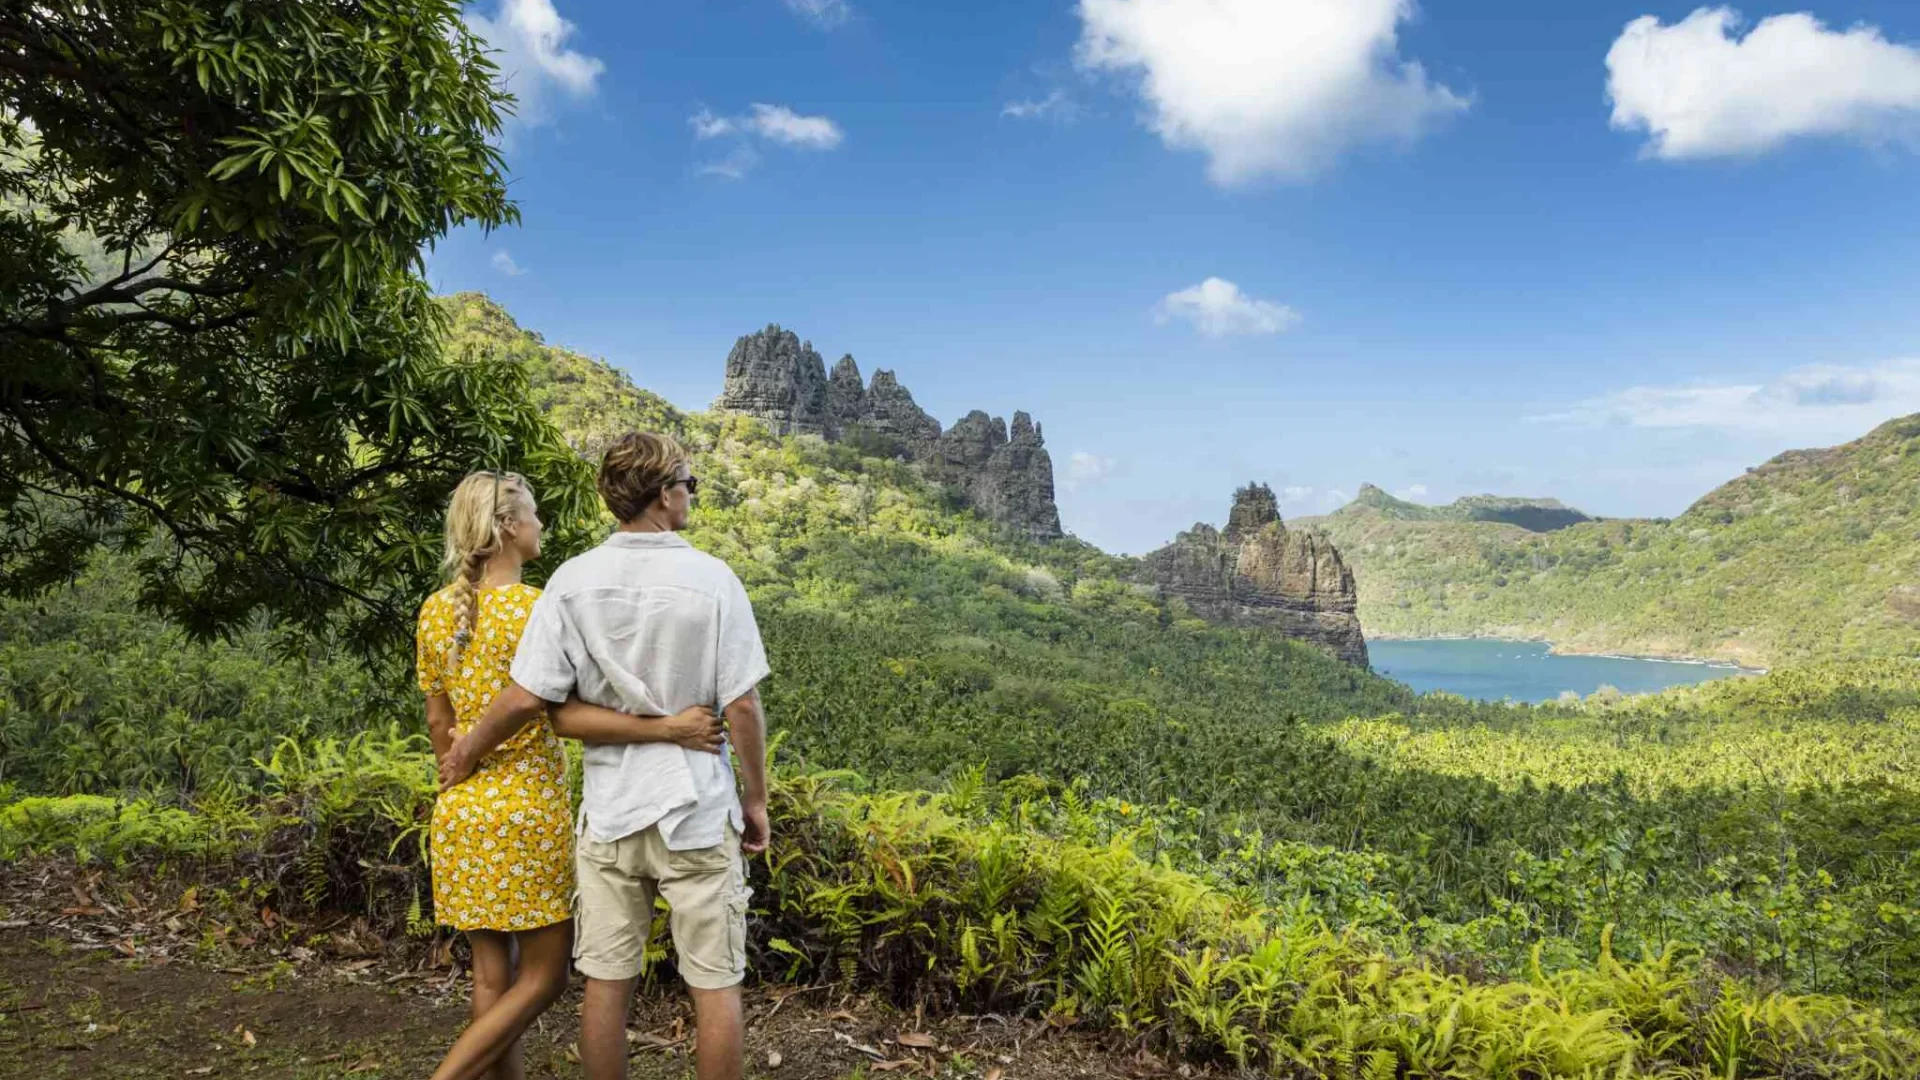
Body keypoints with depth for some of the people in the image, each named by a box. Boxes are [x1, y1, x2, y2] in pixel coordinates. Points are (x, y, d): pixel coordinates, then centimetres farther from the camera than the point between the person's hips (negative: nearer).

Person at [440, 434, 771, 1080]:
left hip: (609, 812, 3)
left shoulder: (573, 581, -4)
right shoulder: (711, 579, -11)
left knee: (606, 982, 13)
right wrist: (756, 801, 1)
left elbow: (526, 698, -6)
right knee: (715, 986, 8)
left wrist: (466, 754, 12)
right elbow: (741, 704, -10)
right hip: (698, 810, -3)